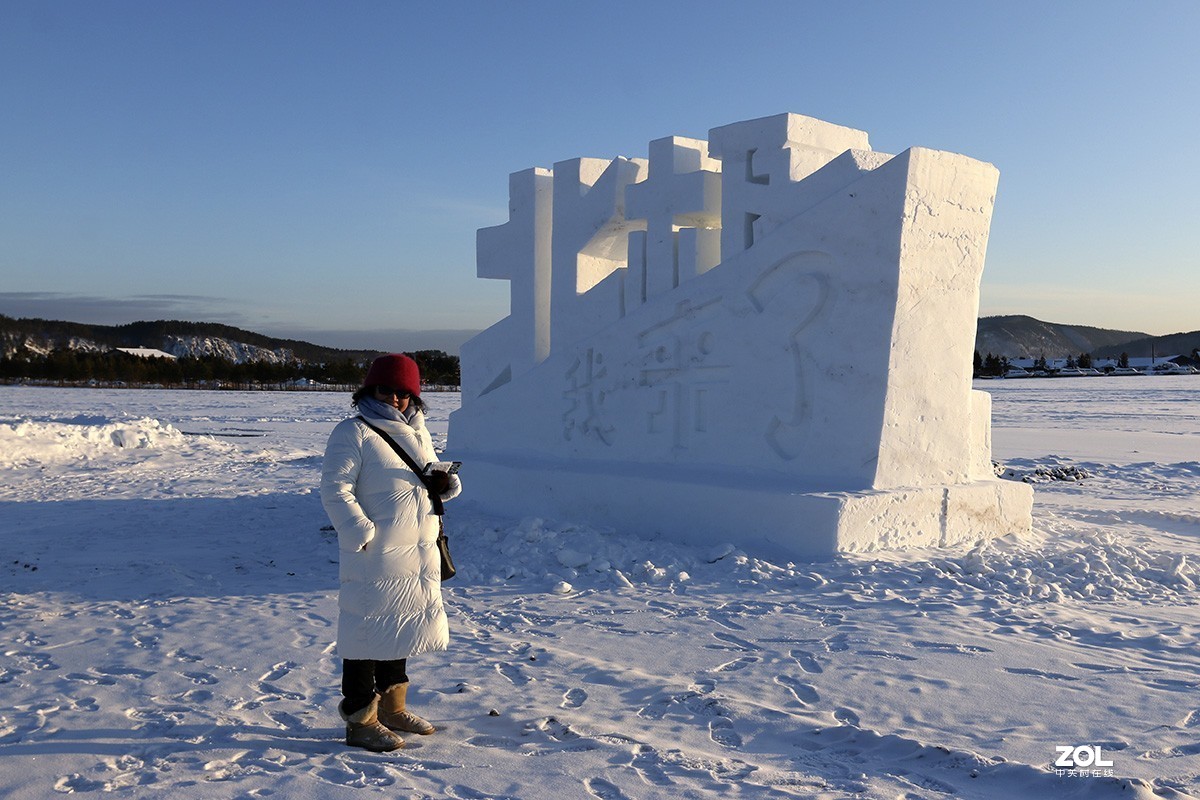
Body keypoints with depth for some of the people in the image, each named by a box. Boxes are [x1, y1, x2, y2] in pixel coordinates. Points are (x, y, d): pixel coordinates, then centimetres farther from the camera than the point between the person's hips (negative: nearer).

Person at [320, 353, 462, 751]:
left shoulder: (416, 431, 15)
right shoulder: (353, 433, -8)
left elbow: (433, 477, 25)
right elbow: (335, 491, -13)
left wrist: (445, 483, 1)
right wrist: (361, 534, -22)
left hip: (419, 555, 8)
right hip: (374, 558, -8)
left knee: (401, 628, 19)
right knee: (368, 632, -2)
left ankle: (392, 707, 34)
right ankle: (360, 721, 11)